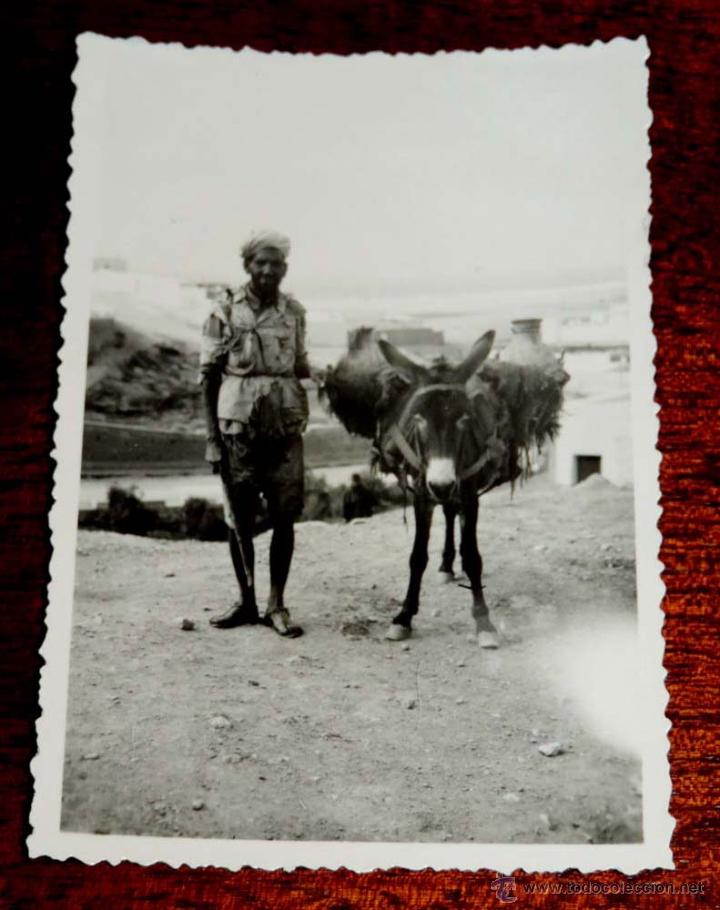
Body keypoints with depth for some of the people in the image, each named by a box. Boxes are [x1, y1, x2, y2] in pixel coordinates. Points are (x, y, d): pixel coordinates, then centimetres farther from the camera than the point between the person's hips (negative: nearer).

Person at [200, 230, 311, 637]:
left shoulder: (294, 312, 6)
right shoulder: (225, 311, -1)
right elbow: (210, 375, -1)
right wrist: (213, 435, -5)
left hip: (286, 428, 2)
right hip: (238, 427, -1)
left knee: (285, 518, 3)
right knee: (240, 519, 8)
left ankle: (277, 604, 15)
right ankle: (247, 601, 22)